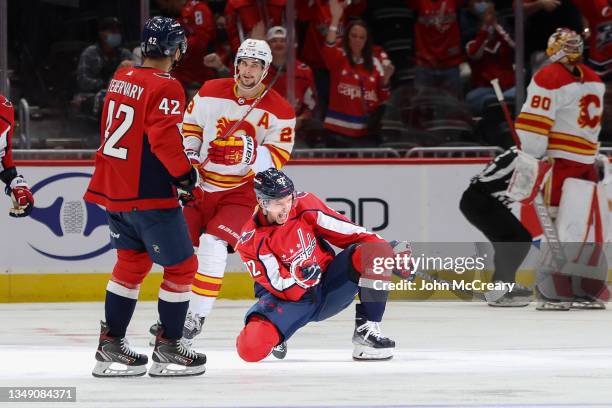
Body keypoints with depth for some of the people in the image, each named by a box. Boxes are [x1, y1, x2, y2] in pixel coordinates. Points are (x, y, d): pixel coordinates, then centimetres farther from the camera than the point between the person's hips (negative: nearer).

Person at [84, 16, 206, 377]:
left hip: (114, 191, 8)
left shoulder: (121, 78, 9)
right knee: (181, 266, 3)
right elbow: (164, 139, -23)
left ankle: (111, 346, 19)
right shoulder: (165, 87, -16)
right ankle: (168, 349, 5)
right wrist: (186, 174, -9)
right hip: (149, 195, -8)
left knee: (132, 262, 19)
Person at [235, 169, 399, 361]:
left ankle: (367, 328, -15)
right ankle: (275, 336, 11)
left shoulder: (305, 204, -11)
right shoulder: (251, 242, -17)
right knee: (251, 347, -30)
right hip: (289, 298, -2)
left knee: (374, 253, -25)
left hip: (330, 285, 2)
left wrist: (389, 251, -15)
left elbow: (347, 232, -7)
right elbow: (279, 287, -19)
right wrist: (300, 278, -40)